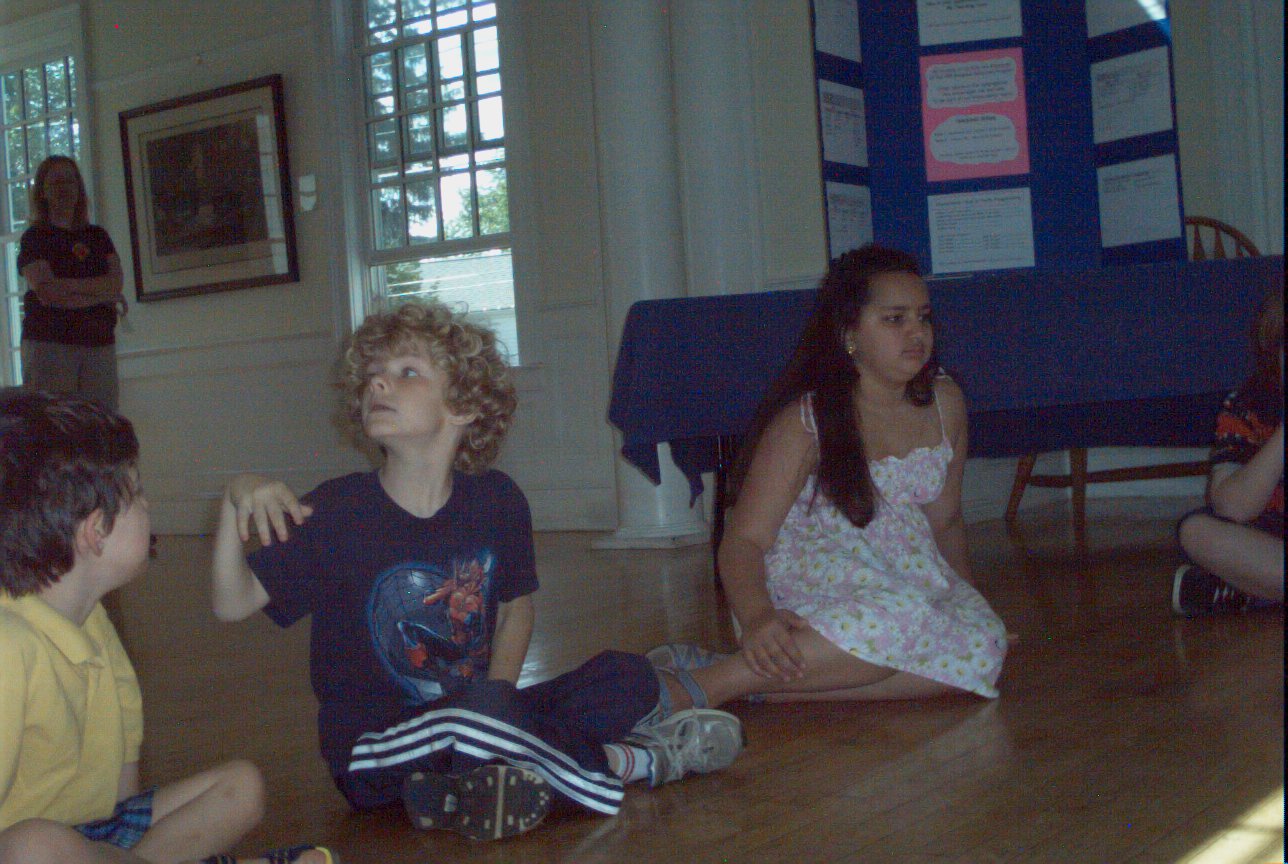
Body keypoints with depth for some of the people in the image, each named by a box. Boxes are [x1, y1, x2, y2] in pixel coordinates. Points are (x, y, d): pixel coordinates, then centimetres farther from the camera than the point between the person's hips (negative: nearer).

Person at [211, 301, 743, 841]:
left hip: (468, 725, 5)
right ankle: (630, 764, -10)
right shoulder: (336, 512, -11)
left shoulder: (495, 499, -2)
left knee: (627, 678, -6)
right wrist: (236, 501, -29)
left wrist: (497, 695, -5)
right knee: (479, 715, -34)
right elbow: (233, 604, -13)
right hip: (372, 751, -4)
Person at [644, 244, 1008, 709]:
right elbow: (744, 538, -17)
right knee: (897, 612, -38)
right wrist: (756, 617, -37)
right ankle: (698, 687, -39)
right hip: (809, 567, -6)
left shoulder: (945, 403, 5)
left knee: (982, 645, -26)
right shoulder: (804, 422, -11)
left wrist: (967, 597, 7)